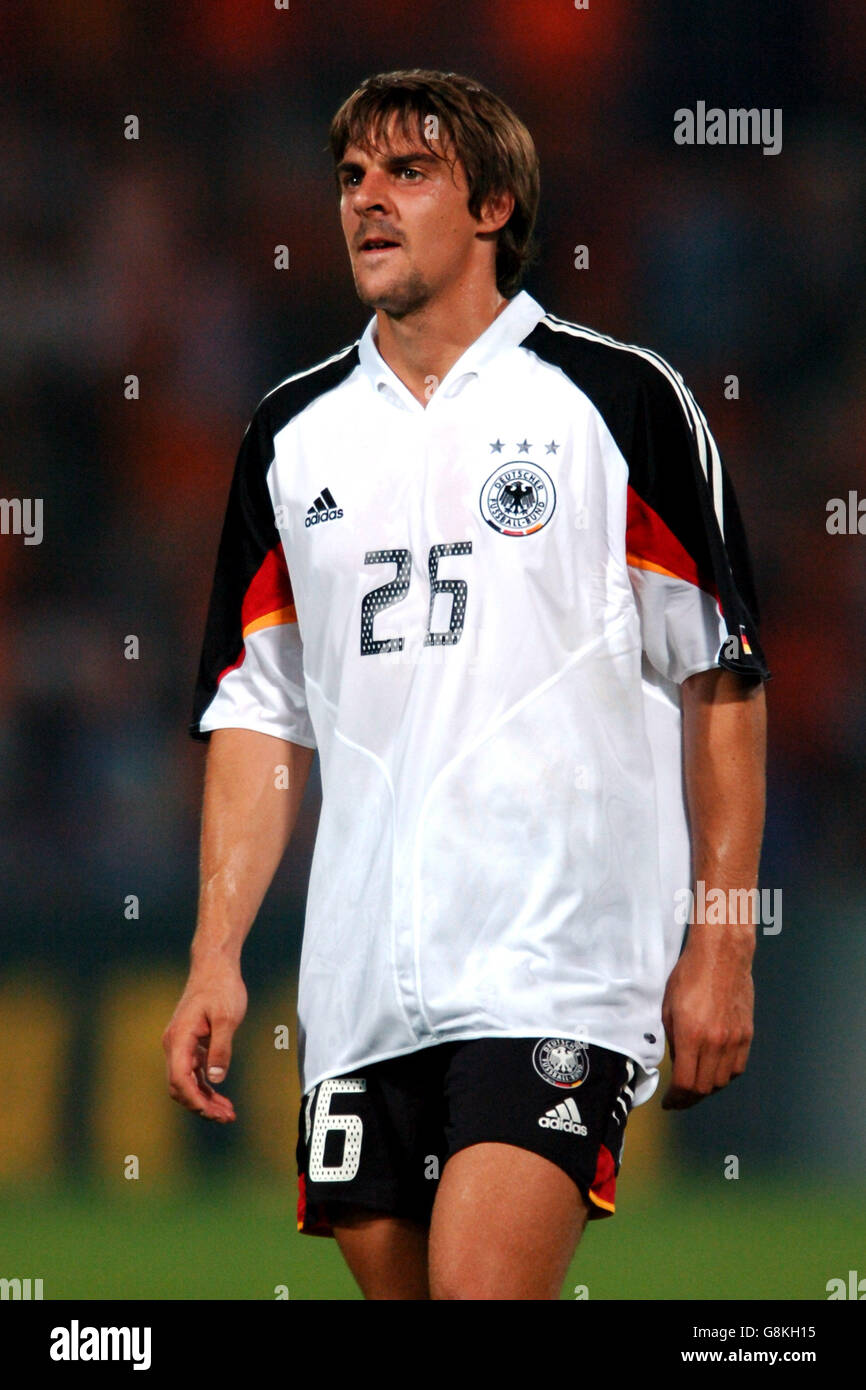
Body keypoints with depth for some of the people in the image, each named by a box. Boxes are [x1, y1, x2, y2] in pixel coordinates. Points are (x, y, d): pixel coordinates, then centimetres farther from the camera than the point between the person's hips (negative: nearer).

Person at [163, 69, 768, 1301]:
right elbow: (260, 712, 16)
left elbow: (722, 680, 2)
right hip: (359, 984, 5)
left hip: (560, 960, -5)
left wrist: (721, 948, -4)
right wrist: (216, 957, 8)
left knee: (484, 1287, -20)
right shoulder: (294, 435, 14)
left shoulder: (621, 401, 2)